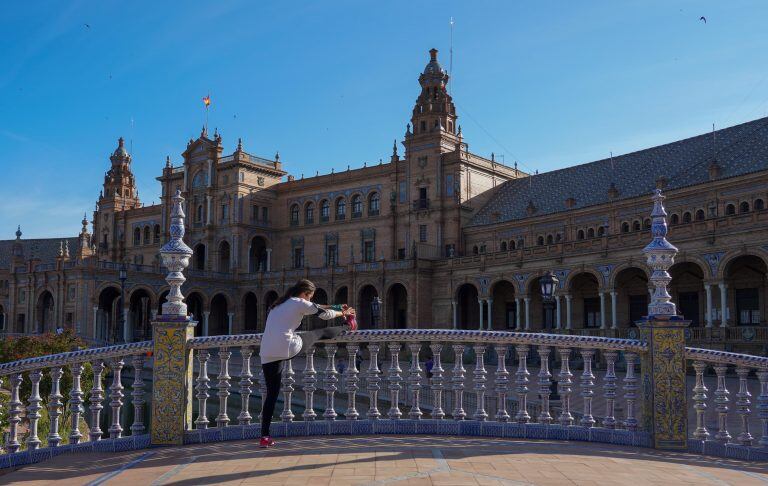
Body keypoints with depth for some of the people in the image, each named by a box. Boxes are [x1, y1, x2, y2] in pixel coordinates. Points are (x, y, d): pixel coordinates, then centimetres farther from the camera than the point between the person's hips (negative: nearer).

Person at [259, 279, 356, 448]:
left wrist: (337, 309, 43)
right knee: (320, 333, 16)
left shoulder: (279, 304, 24)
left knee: (272, 393, 9)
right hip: (288, 348, -6)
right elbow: (324, 314, 13)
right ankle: (347, 327, 43)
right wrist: (343, 313, 32)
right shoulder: (300, 303, 0)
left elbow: (315, 307, 34)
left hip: (267, 354, 6)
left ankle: (265, 437, 6)